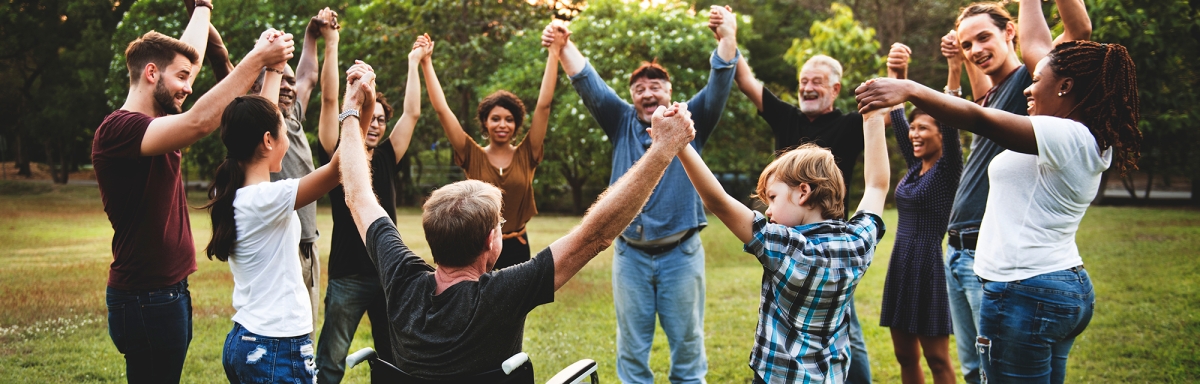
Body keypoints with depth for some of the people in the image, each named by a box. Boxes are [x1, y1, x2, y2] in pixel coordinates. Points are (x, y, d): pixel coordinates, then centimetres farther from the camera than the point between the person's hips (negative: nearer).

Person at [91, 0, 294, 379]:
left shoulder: (155, 125, 9)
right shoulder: (117, 130, -18)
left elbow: (189, 55, 24)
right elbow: (198, 122, -34)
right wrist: (257, 58, -33)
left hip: (169, 291, 10)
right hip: (146, 300, -9)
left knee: (164, 373, 14)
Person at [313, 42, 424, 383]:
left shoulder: (386, 157, 9)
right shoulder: (338, 154, -1)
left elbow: (412, 113, 10)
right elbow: (330, 100, -9)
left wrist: (414, 62, 16)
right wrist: (332, 45, -12)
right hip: (348, 275, -4)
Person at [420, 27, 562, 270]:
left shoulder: (526, 155, 0)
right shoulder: (473, 156, -1)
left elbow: (543, 105, -6)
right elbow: (442, 109, -6)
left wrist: (554, 53, -11)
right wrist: (426, 63, -9)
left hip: (517, 249, 1)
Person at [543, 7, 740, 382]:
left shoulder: (689, 122, 3)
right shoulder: (622, 123, 7)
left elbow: (718, 87, -11)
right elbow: (589, 85, -4)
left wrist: (728, 39, -30)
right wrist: (564, 46, -21)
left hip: (680, 253, -2)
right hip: (630, 254, 2)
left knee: (687, 343, 8)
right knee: (631, 347, 10)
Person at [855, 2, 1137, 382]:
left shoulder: (1067, 137, -17)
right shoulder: (1090, 139, 10)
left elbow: (979, 119, -26)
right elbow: (1034, 45, 18)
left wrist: (909, 90, -23)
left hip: (1024, 291, -10)